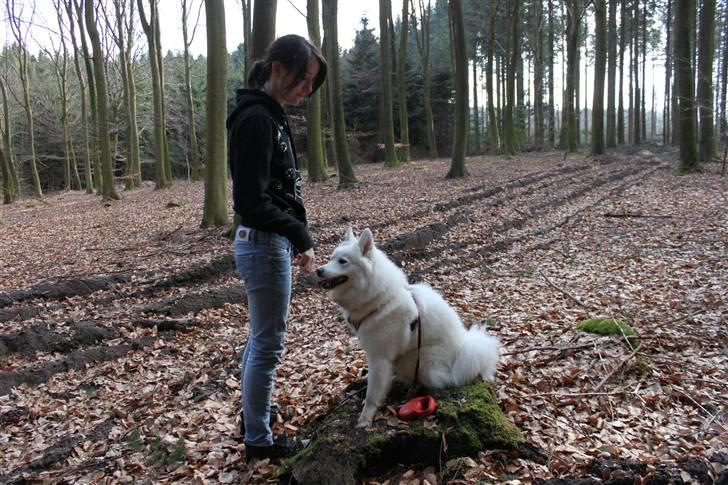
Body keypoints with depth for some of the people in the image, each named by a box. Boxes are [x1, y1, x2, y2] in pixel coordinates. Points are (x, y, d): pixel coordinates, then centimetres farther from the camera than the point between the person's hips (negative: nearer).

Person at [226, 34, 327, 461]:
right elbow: (252, 201, -23)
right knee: (269, 343, 2)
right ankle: (259, 440, 18)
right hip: (265, 245, -10)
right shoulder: (256, 119, -19)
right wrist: (301, 236, -18)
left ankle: (253, 416, 38)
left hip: (269, 242, 10)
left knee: (262, 337, 21)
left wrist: (297, 236, 10)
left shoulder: (268, 115, 12)